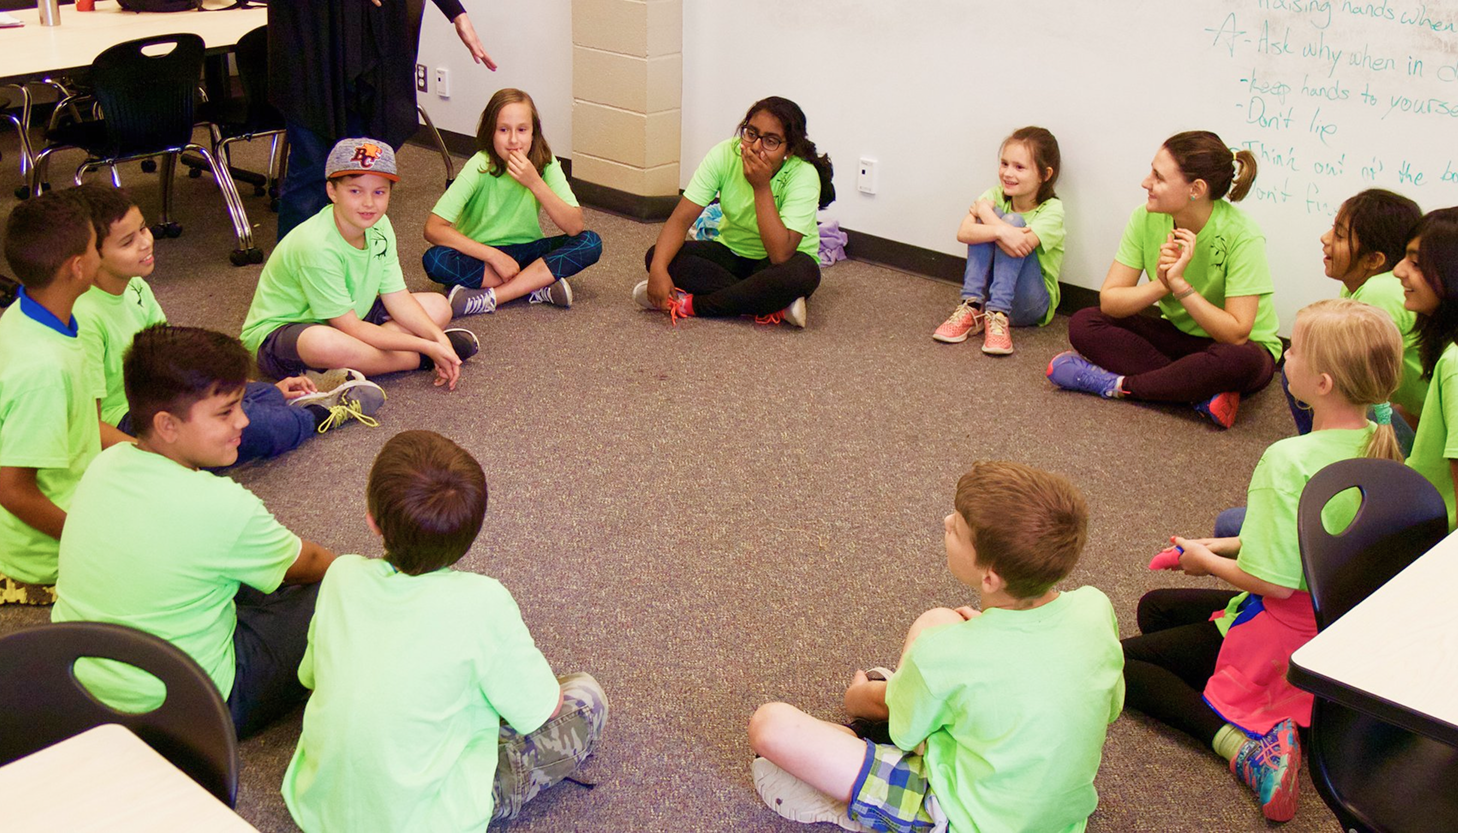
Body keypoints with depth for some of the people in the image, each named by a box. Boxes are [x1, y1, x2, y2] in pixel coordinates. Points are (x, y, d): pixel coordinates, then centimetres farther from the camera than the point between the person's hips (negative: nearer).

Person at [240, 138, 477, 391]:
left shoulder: (379, 227, -6)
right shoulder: (317, 246, -30)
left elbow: (397, 297, -4)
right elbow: (350, 328, -27)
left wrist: (438, 338, -21)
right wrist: (426, 347, -27)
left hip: (346, 320, 8)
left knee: (438, 306, 1)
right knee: (322, 343, -43)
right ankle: (420, 358, -20)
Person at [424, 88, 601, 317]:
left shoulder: (545, 163, -12)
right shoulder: (480, 167, -19)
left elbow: (575, 227, -21)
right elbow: (433, 229, -25)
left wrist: (534, 182, -31)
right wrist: (494, 256, -29)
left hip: (525, 251, 2)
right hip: (480, 255, -2)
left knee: (590, 243, -21)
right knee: (435, 260, -32)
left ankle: (488, 298, -26)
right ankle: (538, 287, -24)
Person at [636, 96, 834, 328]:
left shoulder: (803, 175, -27)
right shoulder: (724, 155, -18)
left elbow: (781, 255, -34)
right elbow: (682, 218, -20)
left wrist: (762, 187, -37)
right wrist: (658, 268, -37)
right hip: (732, 251, 4)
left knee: (804, 272, -39)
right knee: (657, 255, -22)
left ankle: (690, 305, -26)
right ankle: (775, 307, -25)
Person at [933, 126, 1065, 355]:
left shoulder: (1051, 210, -14)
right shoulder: (996, 196, -4)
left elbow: (1018, 249, -31)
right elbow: (963, 233, -21)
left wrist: (984, 210, -18)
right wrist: (1000, 230, -39)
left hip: (1030, 307, -3)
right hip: (987, 293, 4)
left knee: (1013, 221, -24)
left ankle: (998, 316, -31)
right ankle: (971, 308, -23)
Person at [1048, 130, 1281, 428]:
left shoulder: (1241, 236, -25)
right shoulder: (1146, 219, -12)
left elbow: (1236, 334, -28)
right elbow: (1109, 301, -14)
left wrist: (1180, 285, -35)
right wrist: (1161, 284, -31)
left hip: (1233, 346, -5)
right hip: (1178, 334, 5)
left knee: (1240, 360, -41)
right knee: (1083, 323, -16)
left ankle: (1118, 385, -23)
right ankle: (1207, 394, -26)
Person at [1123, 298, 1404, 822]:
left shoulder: (1289, 461, -30)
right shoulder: (1379, 444, -4)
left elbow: (1274, 581, -28)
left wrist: (1208, 561, -9)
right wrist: (1230, 545, 8)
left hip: (1285, 636, -9)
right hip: (1336, 618, 9)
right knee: (1155, 607, 26)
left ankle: (1241, 743, -18)